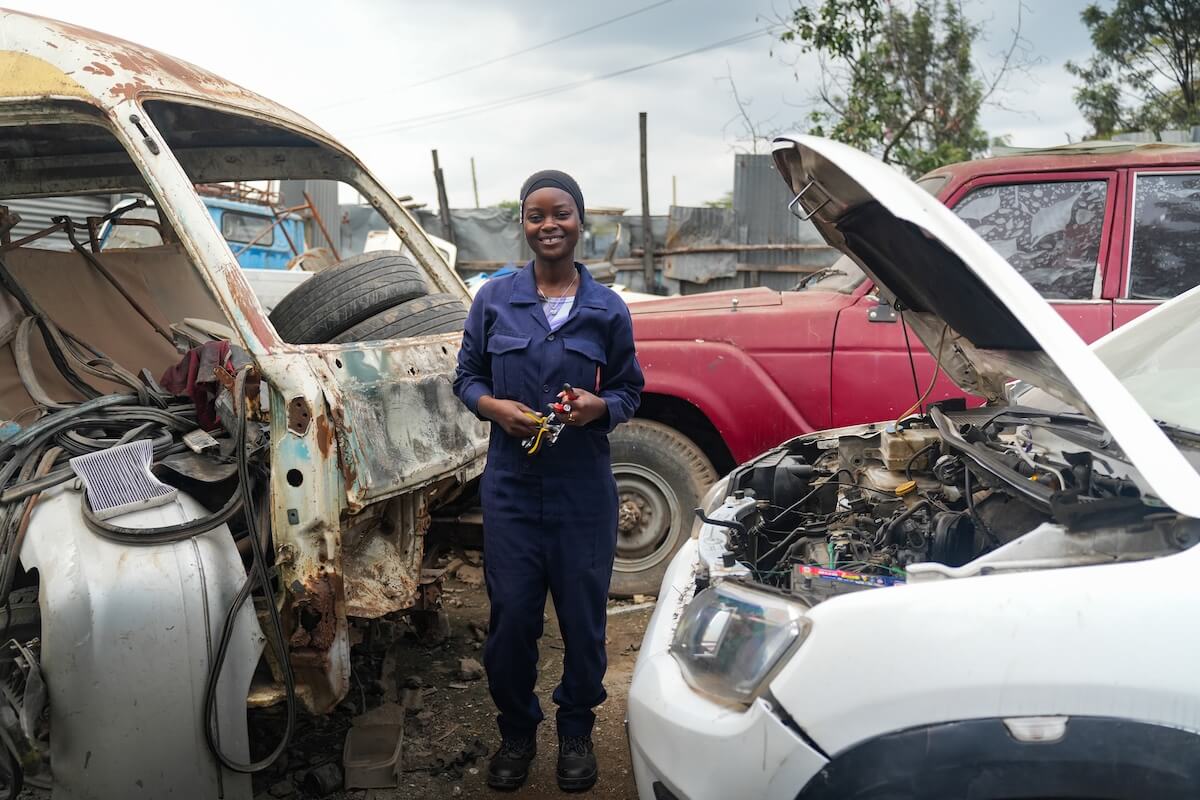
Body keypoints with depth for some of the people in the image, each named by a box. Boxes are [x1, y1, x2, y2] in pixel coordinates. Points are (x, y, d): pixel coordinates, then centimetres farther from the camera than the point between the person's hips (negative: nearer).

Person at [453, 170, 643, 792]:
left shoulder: (607, 309, 2)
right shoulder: (494, 299, 2)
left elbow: (629, 390, 8)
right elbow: (466, 376, 9)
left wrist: (600, 406, -14)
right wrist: (494, 406, -12)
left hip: (583, 488, 0)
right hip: (511, 484, 0)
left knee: (583, 616, 8)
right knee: (511, 616, 6)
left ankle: (576, 731, 32)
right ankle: (516, 731, 29)